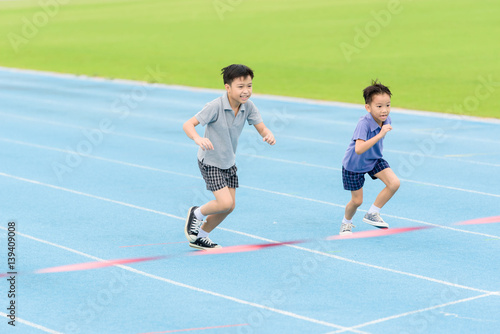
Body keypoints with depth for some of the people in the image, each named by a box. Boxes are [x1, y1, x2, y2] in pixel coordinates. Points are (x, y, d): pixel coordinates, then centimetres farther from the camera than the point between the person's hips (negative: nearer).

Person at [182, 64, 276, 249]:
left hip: (228, 163, 7)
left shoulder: (248, 107, -10)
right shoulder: (215, 107, -26)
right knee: (225, 203, -17)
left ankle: (200, 237, 31)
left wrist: (269, 135, -32)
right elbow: (188, 124, -27)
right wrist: (198, 138, -48)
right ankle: (197, 213, 14)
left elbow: (261, 128, -7)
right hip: (210, 162, -7)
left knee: (228, 206, 10)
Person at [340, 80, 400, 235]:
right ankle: (346, 223, 39)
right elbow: (358, 149, -49)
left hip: (374, 160, 6)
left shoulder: (386, 120, -14)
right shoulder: (364, 123, -35)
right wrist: (380, 135, -51)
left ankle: (372, 214, 5)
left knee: (394, 183, -15)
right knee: (357, 201, 5)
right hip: (354, 164, -6)